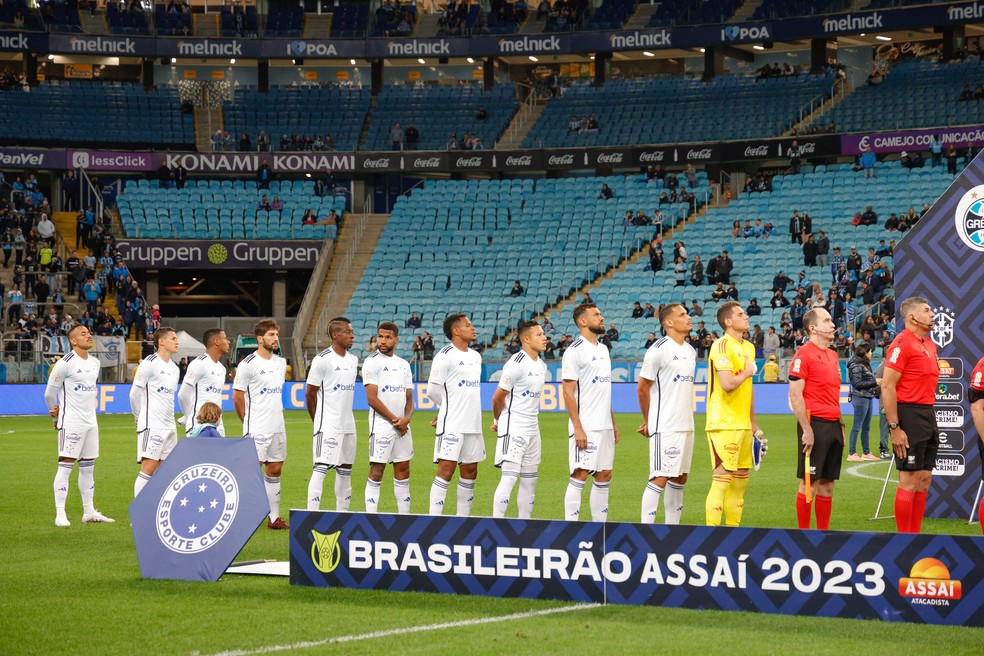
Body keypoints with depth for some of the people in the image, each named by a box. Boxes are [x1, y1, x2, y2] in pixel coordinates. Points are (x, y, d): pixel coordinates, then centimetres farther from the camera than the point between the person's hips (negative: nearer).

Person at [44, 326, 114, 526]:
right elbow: (49, 392, -4)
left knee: (88, 467, 11)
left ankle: (89, 512, 18)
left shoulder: (95, 363, 11)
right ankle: (60, 514, -5)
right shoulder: (65, 363, -12)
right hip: (71, 423, -7)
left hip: (90, 422, 7)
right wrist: (56, 415, 7)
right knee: (65, 466, -6)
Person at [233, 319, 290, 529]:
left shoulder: (281, 363, 11)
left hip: (278, 428, 7)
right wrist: (249, 422, 1)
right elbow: (237, 397, -6)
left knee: (274, 470, 10)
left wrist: (274, 415, 16)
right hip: (257, 429, -7)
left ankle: (274, 518, 16)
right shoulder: (248, 364, -11)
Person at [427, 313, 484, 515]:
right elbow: (432, 390, -8)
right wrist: (447, 409, 9)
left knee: (469, 472, 8)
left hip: (473, 425, 7)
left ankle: (463, 519, 15)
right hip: (451, 426, -7)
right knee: (446, 470, -10)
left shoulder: (476, 356, 15)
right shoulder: (445, 356, -9)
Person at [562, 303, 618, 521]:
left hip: (604, 427, 8)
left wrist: (613, 424, 18)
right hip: (585, 427, -8)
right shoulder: (575, 351, -10)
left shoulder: (602, 349, 16)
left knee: (604, 476, 9)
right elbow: (568, 392, -14)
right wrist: (577, 428, -19)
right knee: (580, 475, -9)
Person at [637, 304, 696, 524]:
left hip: (686, 426, 8)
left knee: (679, 478, 10)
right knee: (660, 479, -11)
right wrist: (648, 422, 0)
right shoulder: (658, 350, -11)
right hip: (665, 427, -8)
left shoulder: (691, 351, 14)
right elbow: (642, 388, -7)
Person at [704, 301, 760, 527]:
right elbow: (728, 384, -24)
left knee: (741, 479, 11)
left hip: (743, 424, 9)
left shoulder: (748, 347, 16)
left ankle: (733, 528, 18)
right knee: (722, 479, -10)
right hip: (724, 424, -9)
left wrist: (753, 422, 21)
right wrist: (747, 373, -6)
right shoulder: (722, 346, -12)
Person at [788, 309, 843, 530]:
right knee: (808, 482, -4)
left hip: (833, 425, 8)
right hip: (815, 424, -8)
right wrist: (807, 430, -18)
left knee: (827, 484, 9)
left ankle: (823, 532, 15)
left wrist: (840, 425, 17)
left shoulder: (833, 355, 17)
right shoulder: (803, 354, -8)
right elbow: (795, 395, -13)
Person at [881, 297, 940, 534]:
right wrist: (894, 428, -20)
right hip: (910, 414, -9)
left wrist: (930, 420, 15)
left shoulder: (929, 345, 15)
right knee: (909, 481, -6)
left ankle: (915, 535, 16)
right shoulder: (902, 343, -12)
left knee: (924, 480, 10)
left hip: (928, 415, 9)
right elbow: (887, 387, -17)